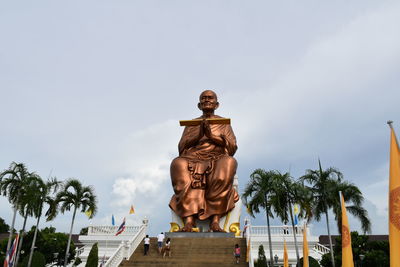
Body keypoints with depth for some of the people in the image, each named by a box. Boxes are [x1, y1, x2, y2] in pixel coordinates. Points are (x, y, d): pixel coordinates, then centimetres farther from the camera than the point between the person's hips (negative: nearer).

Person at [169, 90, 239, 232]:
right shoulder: (191, 124, 23)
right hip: (193, 161, 1)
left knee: (229, 162, -36)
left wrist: (211, 135, -6)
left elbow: (232, 147, 7)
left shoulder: (224, 123, 21)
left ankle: (215, 219, -35)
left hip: (217, 161, -1)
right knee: (178, 163, -33)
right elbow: (181, 148, 10)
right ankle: (189, 220, -37)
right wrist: (199, 134, -6)